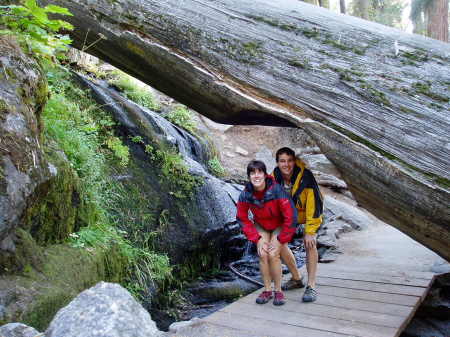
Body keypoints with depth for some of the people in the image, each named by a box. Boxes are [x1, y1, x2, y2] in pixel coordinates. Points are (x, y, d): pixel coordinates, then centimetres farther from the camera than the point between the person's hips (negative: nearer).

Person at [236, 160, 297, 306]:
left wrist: (280, 240, -19)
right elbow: (242, 219, -7)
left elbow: (291, 217, -26)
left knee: (273, 255, -16)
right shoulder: (245, 194, -22)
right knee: (262, 255, -10)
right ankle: (267, 290, 7)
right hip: (261, 226, 3)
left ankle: (278, 291, 2)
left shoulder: (277, 190, -32)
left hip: (279, 226, -3)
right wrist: (257, 239, -13)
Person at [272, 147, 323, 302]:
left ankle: (311, 286, -15)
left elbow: (314, 204, -30)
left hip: (308, 211, -4)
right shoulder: (274, 179, -21)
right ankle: (296, 279, 18)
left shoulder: (305, 176, -34)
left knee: (309, 243, -23)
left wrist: (310, 231, -29)